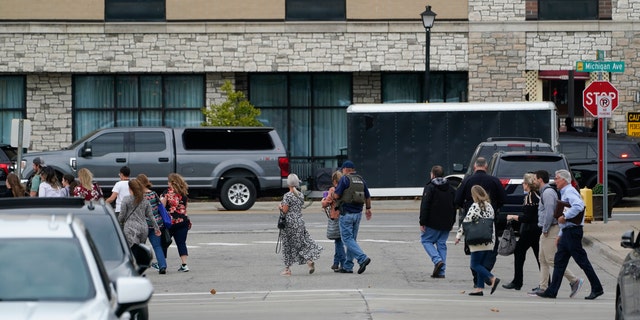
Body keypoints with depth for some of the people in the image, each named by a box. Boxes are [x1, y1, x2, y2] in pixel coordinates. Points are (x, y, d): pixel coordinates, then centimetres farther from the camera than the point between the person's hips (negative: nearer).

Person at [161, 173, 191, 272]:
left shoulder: (168, 192, -9)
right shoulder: (184, 193, 6)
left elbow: (162, 206, -14)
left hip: (170, 221, -4)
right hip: (183, 220, 4)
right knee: (181, 243, 4)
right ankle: (184, 264, -6)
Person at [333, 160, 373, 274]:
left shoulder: (344, 179, -10)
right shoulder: (361, 180, 10)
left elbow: (336, 195, -13)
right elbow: (368, 197, 16)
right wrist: (368, 209, 31)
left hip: (347, 213, -7)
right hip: (358, 213, 7)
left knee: (347, 238, -4)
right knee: (352, 239, 11)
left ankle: (363, 258, -21)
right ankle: (348, 266, 14)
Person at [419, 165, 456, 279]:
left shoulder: (429, 188, -8)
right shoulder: (451, 189, 12)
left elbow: (424, 206, -13)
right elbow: (454, 206, 16)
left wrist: (422, 222, -11)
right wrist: (452, 222, 20)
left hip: (433, 223, -6)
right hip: (446, 224, 6)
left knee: (426, 240, 8)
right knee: (442, 244, 10)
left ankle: (437, 260, -14)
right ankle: (441, 271, 5)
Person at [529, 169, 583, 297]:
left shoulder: (548, 193, -15)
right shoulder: (546, 192, 18)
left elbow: (549, 213, -22)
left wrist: (545, 229, -16)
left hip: (551, 230, -11)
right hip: (546, 231, 11)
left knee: (552, 260, -11)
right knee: (543, 259, 10)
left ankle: (575, 281, -9)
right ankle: (543, 287, 11)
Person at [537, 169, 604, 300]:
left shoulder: (570, 192, -12)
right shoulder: (564, 193, 20)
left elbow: (578, 206, -31)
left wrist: (564, 216, -24)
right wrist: (560, 234, 24)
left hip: (572, 232, -10)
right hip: (567, 232, 10)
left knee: (582, 260, -6)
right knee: (559, 261, 8)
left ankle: (597, 289, -1)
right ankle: (551, 291, 8)